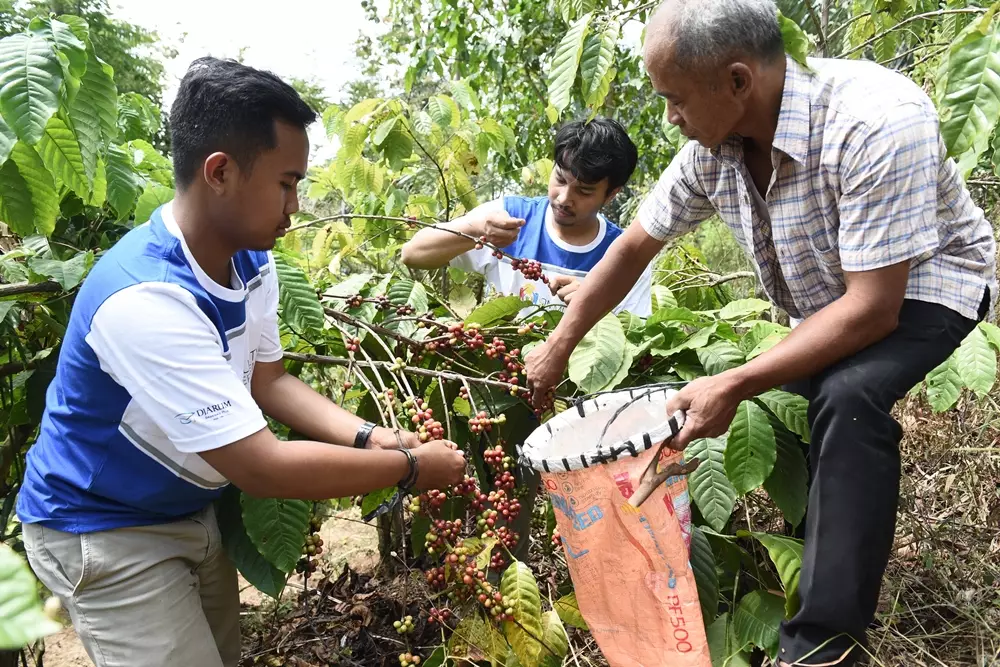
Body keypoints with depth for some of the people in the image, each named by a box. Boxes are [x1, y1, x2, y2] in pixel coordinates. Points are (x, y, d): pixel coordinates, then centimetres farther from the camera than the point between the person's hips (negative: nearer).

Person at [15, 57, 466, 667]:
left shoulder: (253, 262, -7)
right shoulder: (144, 300, -36)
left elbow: (267, 380, 3)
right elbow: (264, 468, -35)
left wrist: (368, 437, -13)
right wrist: (410, 466, -24)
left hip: (192, 511, 8)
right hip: (104, 529, -8)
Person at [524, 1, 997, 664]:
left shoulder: (876, 124, -36)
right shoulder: (713, 145, -15)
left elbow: (873, 308, -34)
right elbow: (636, 245, -2)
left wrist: (733, 387, -36)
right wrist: (558, 348, 2)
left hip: (922, 284, -7)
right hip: (825, 303, 8)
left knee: (847, 397, -30)